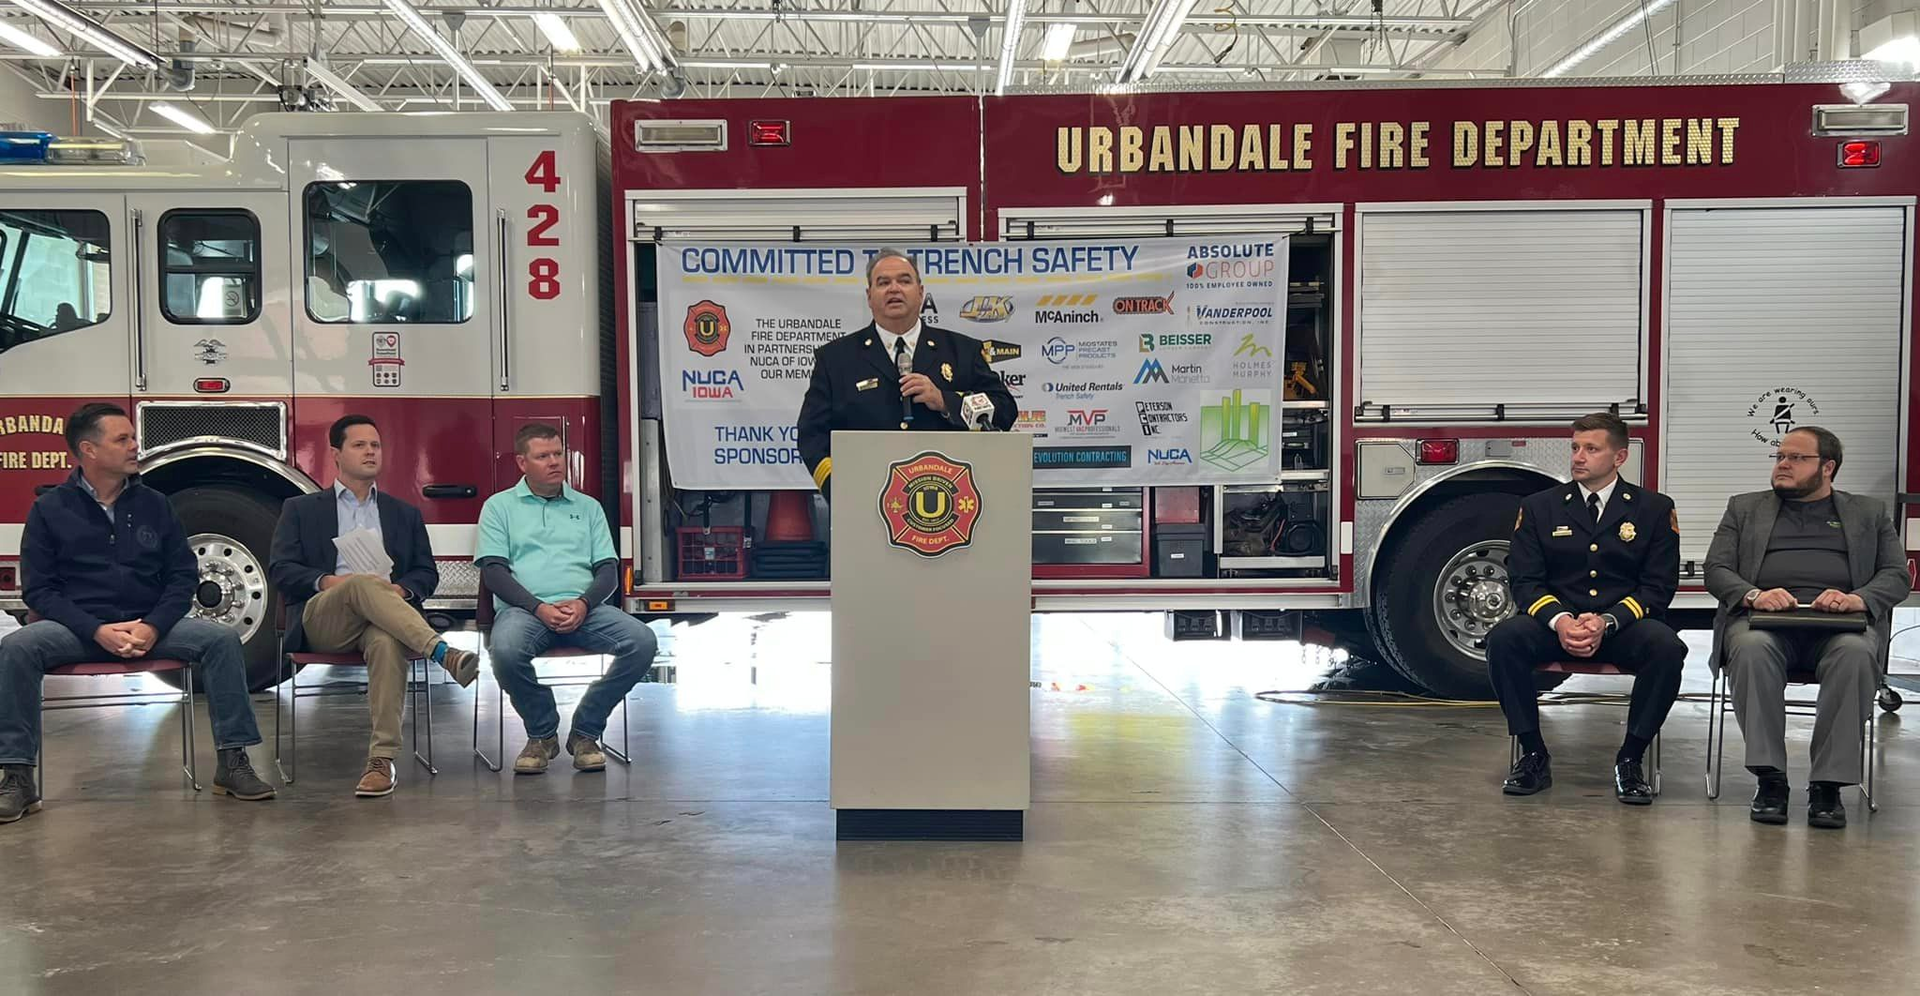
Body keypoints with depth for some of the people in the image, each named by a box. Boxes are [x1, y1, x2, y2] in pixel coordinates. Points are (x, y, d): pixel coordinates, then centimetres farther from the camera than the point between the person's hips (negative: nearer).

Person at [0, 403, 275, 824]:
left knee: (222, 639, -23)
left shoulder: (153, 504, 10)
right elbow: (40, 589, -1)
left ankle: (233, 761, -18)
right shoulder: (49, 510, 4)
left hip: (151, 626, 2)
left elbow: (183, 575, 7)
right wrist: (97, 631, -18)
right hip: (78, 627, -1)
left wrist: (153, 628, -12)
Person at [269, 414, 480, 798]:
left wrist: (402, 589, -6)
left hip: (384, 620, 1)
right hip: (322, 619, -1)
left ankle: (383, 760, -42)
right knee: (366, 583, -36)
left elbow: (426, 573, 18)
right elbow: (280, 568, 8)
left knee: (387, 643, -38)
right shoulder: (301, 509, 21)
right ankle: (442, 652, -50)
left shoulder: (405, 514, 26)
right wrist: (326, 582, -12)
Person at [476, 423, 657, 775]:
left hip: (583, 608, 3)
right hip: (523, 608, -2)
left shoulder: (588, 507, 21)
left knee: (643, 641, -26)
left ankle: (585, 732, -8)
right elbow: (493, 571, 1)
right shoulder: (500, 506, 14)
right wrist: (539, 608, -15)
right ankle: (542, 734, -8)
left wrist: (583, 604, -11)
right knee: (506, 650, -37)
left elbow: (608, 570, 12)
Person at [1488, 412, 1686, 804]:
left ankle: (1630, 760, -16)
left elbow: (1658, 586, 0)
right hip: (1555, 624, 1)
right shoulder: (1539, 507, 9)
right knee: (1504, 638, -30)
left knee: (1666, 646, -33)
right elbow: (1524, 580, 2)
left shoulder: (1654, 509, 7)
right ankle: (1533, 755, -16)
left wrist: (1607, 622, -17)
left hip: (1624, 627, 0)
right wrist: (1559, 620, -19)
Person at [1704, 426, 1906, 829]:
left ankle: (1828, 784, -29)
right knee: (1752, 649, -36)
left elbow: (1896, 575, 12)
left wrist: (1858, 598, -11)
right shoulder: (1745, 508, 23)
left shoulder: (1869, 513, 24)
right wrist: (1754, 595, -12)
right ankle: (1769, 779, -30)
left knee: (1856, 654, -36)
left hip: (1840, 623, 0)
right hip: (1765, 618, 0)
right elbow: (1716, 569, 11)